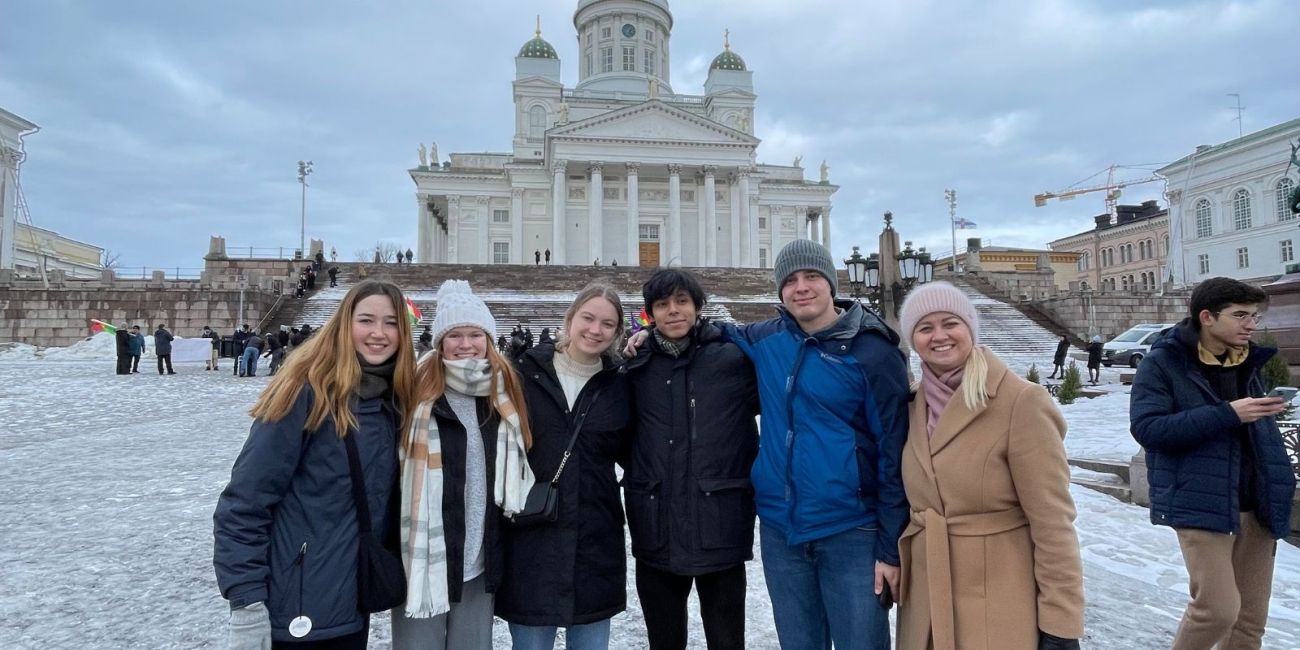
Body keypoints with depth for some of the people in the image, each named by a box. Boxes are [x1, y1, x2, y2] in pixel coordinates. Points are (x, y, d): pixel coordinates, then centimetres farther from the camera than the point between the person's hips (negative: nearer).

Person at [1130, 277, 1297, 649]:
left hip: (1254, 502, 7)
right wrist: (1227, 413, -23)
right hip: (1200, 502, -7)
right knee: (1219, 607, -13)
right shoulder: (1163, 363, -9)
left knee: (1251, 615, 11)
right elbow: (1147, 428, -20)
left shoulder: (1247, 361, 11)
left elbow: (1259, 430, 22)